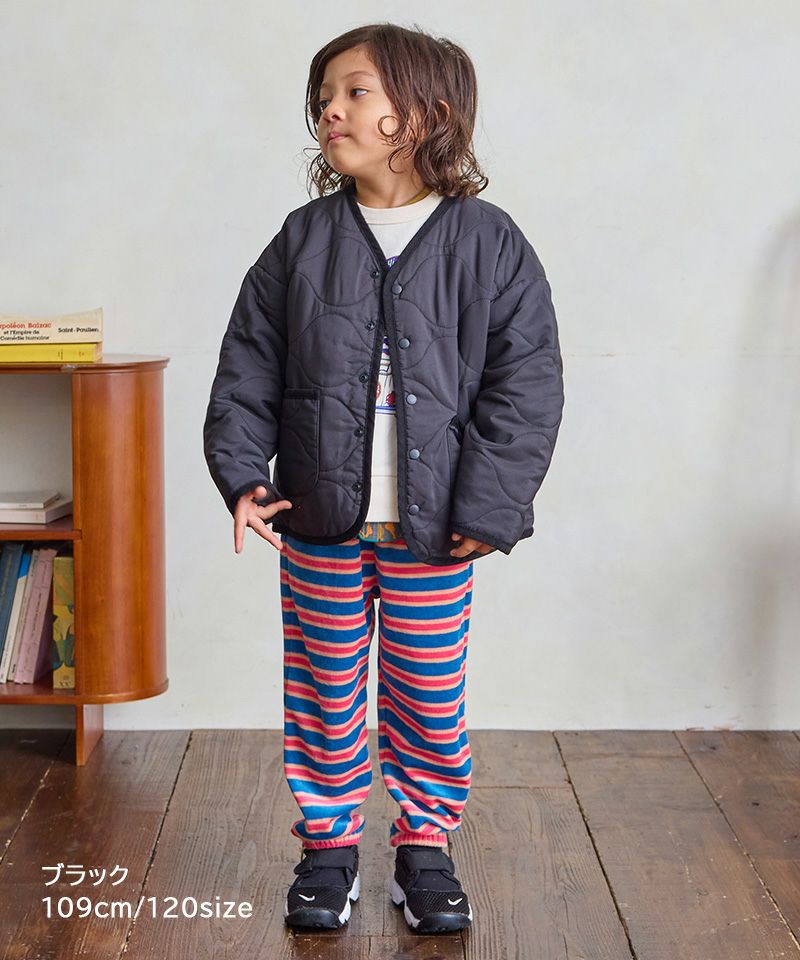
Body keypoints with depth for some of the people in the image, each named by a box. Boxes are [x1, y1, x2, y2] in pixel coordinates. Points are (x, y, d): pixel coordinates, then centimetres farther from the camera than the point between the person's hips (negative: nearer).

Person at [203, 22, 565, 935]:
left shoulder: (489, 243, -5)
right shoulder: (303, 240, 1)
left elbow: (527, 384, -6)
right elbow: (248, 367, 5)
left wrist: (488, 507, -11)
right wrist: (242, 474, -6)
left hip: (434, 529, -2)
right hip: (319, 524, 2)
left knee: (430, 697, 9)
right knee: (323, 692, 12)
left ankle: (425, 845, 28)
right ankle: (328, 846, 28)